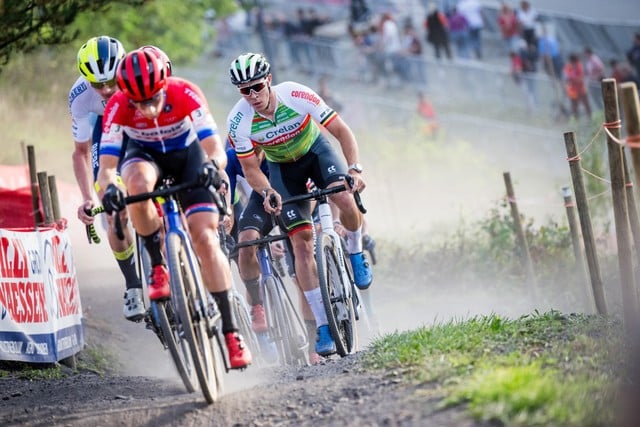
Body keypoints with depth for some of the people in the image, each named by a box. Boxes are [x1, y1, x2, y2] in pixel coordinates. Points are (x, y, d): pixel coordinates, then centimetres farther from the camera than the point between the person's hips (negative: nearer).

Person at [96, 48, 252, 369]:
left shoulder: (185, 94, -33)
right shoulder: (117, 107, -30)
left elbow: (215, 149, -37)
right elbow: (106, 165, -33)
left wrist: (213, 165, -60)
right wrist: (108, 187, -56)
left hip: (187, 153, 0)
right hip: (144, 154, 0)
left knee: (205, 236, -15)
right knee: (138, 182, -37)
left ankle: (230, 331, -9)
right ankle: (157, 267, -18)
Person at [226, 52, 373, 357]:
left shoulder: (296, 96, -30)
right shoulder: (239, 121, -26)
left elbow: (342, 131, -26)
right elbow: (250, 168, -14)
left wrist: (354, 168, -40)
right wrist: (267, 192, -35)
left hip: (316, 150, -1)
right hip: (282, 167, 1)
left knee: (345, 199, -31)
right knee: (302, 240, -12)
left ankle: (355, 254, 2)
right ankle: (322, 325, -8)